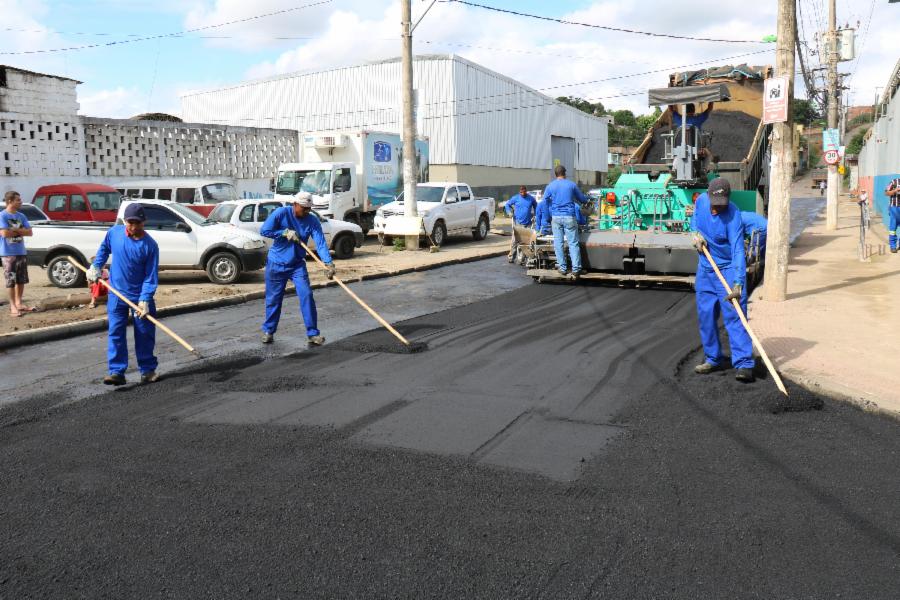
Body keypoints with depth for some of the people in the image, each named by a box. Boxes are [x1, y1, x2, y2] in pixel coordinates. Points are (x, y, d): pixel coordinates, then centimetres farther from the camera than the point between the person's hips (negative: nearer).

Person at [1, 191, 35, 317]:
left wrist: (15, 230, -11)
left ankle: (19, 303, 21)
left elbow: (29, 232, 3)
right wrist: (20, 231, -6)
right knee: (11, 281, -2)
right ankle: (13, 306, 4)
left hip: (22, 252, 6)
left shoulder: (21, 216, 9)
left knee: (21, 280, 11)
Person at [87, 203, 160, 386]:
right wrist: (96, 266, 8)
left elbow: (151, 276, -16)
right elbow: (104, 248, 18)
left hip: (141, 296, -2)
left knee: (145, 335, 7)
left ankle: (148, 370, 19)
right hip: (116, 294, 2)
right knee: (116, 333, 0)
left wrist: (144, 300, -23)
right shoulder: (114, 232, -6)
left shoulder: (150, 245, -16)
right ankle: (116, 372, 4)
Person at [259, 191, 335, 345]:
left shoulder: (312, 221, -11)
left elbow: (320, 243, -20)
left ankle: (313, 333, -3)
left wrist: (328, 263, -33)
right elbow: (264, 230, -14)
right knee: (273, 299, 8)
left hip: (297, 265, 1)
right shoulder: (281, 213, -14)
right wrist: (285, 232, -22)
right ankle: (268, 331, 26)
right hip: (276, 264, -1)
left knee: (307, 296, -9)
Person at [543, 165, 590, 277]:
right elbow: (582, 199, 14)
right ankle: (576, 269, -2)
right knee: (573, 243, 0)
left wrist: (549, 215, 20)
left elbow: (544, 201, 8)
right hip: (569, 217, -1)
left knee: (558, 243, 7)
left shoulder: (550, 186, 4)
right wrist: (588, 201, 37)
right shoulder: (571, 184, 2)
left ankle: (562, 268, 9)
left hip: (556, 217, 1)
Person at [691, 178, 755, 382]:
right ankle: (713, 359, 23)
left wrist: (737, 284, -40)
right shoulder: (701, 200, -6)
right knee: (706, 316, 10)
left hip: (728, 270, -6)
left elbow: (738, 252, -31)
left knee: (734, 316, -12)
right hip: (705, 269, 6)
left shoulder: (733, 216, -25)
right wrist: (696, 233, -4)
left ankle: (744, 364, -13)